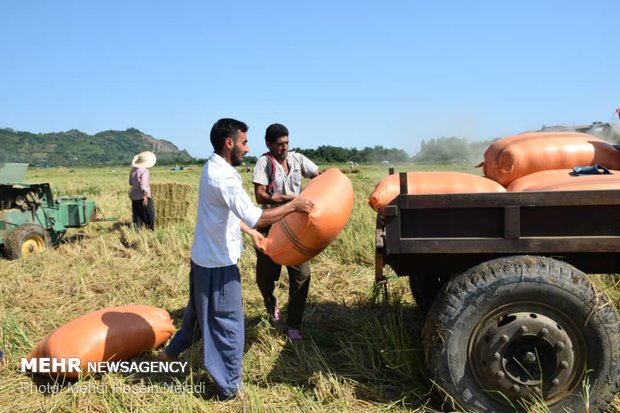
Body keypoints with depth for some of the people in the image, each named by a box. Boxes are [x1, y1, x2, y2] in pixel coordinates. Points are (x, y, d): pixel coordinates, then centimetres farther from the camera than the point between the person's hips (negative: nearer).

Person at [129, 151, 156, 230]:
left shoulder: (133, 170, 4)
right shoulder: (145, 171, -18)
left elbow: (130, 182, 16)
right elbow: (144, 185, -23)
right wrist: (145, 197, -21)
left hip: (134, 197, 7)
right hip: (143, 197, -7)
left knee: (137, 215, 11)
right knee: (149, 214, 5)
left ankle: (137, 228, 7)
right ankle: (150, 229, 9)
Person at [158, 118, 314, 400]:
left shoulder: (213, 168, 7)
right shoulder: (223, 177, -25)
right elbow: (255, 217, -32)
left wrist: (251, 232, 11)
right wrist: (293, 206, -23)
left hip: (204, 256, 10)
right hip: (218, 262, -10)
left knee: (199, 311, 27)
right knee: (227, 323, 4)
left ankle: (172, 352, 46)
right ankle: (230, 386, 19)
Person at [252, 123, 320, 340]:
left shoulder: (297, 159, 4)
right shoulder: (264, 162, -9)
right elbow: (260, 196, -17)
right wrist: (291, 198, -23)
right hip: (271, 227, -3)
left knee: (302, 275, -1)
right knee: (265, 276, 7)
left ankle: (293, 325, 14)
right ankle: (271, 302, 43)